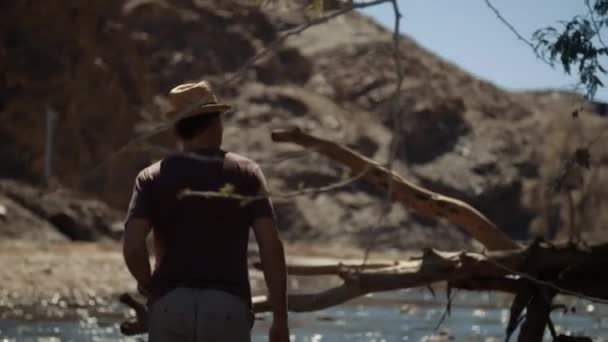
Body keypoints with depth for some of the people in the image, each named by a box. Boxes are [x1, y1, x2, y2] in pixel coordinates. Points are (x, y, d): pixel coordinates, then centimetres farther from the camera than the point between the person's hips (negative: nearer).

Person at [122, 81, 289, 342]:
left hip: (171, 306, 0)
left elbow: (132, 246, -8)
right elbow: (271, 245, -1)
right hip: (228, 309, 0)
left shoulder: (153, 177, 7)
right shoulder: (245, 172, 8)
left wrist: (148, 286, 13)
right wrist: (280, 317, 3)